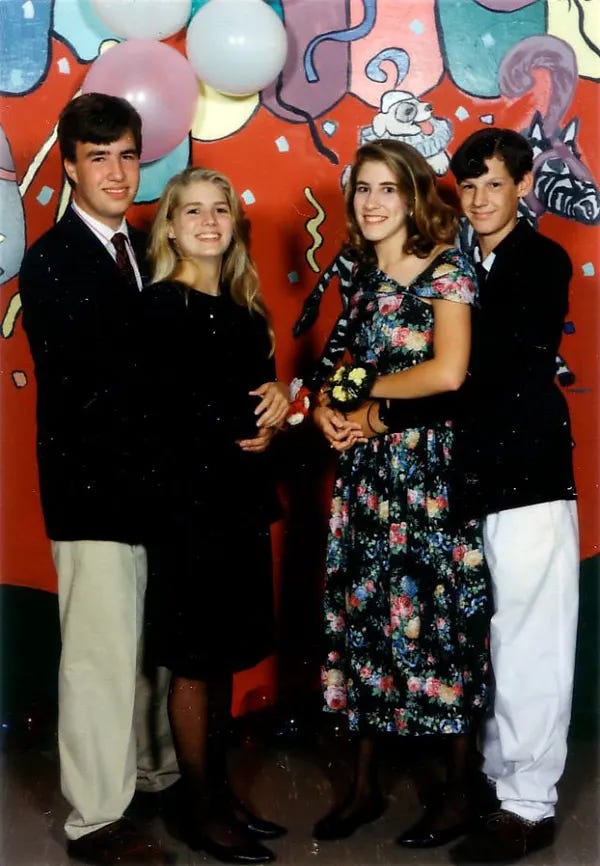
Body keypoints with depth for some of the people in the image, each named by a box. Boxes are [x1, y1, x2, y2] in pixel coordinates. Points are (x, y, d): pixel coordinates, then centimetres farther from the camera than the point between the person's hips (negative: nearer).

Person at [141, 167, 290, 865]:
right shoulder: (161, 305, -9)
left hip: (241, 497, 7)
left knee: (224, 655, 15)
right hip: (189, 498, -7)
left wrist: (276, 401, -5)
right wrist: (247, 429, -7)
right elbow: (167, 409, -17)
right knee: (194, 661, 3)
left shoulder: (243, 309, 13)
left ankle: (220, 793, 27)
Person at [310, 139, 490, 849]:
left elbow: (448, 371, -17)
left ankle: (458, 792, 16)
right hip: (367, 470, 6)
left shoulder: (446, 269, -6)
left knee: (437, 620, 0)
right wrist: (329, 407, -3)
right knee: (362, 616, 7)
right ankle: (364, 784, 20)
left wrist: (364, 390, -6)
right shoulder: (362, 276, 13)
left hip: (431, 469, -6)